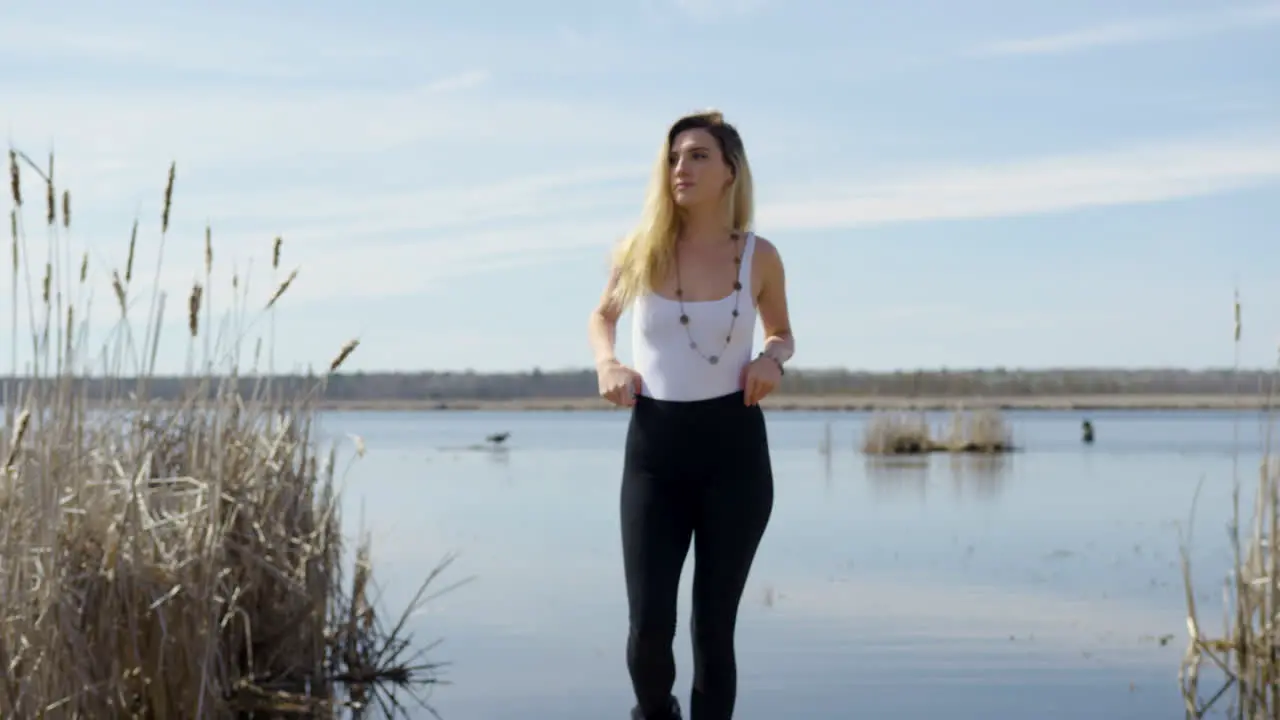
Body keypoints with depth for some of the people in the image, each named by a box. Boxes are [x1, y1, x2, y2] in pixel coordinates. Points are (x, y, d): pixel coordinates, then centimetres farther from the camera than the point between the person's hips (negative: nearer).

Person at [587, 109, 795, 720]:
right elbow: (603, 315, 20)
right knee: (648, 624, -6)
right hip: (654, 448, 1)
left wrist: (772, 358, -5)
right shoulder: (640, 251, 0)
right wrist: (606, 364, 0)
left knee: (714, 624, 3)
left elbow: (781, 332, 18)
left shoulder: (759, 256, -1)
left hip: (734, 447, 0)